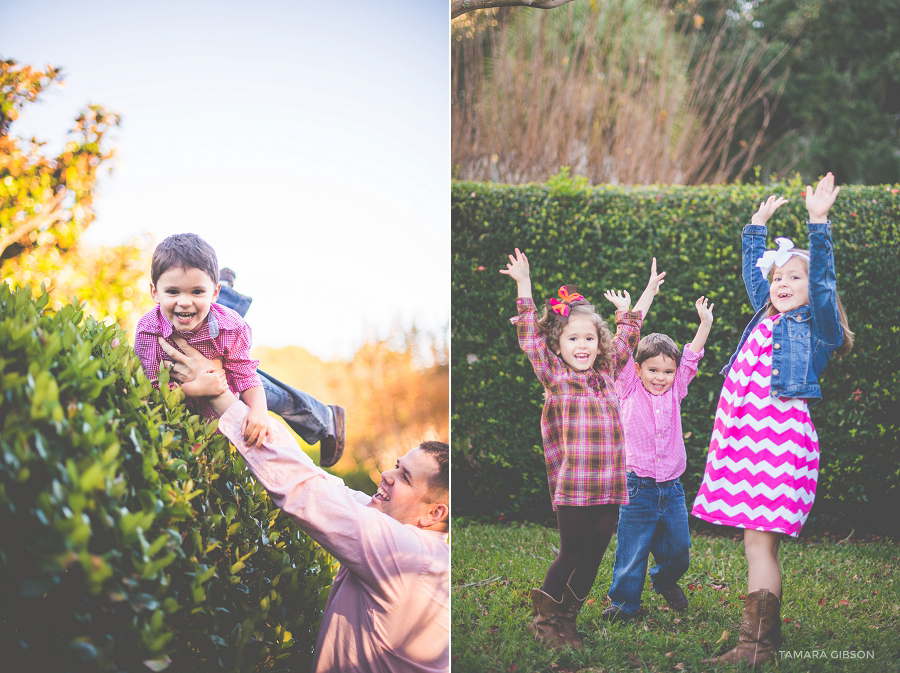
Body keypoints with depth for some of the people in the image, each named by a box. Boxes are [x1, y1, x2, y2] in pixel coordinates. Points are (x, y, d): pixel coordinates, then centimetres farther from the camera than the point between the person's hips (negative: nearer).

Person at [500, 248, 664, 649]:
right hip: (573, 488, -5)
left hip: (610, 489, 5)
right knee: (571, 554, -1)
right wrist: (524, 285, -6)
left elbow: (628, 333, 26)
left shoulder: (607, 373, 12)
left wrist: (647, 293, 33)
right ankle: (543, 618, 16)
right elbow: (530, 334, -3)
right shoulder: (554, 377, 1)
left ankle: (565, 620, 20)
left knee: (592, 558, 8)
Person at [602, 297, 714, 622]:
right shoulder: (630, 391, -2)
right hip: (639, 487, -4)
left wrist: (705, 322, 2)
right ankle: (624, 602, 14)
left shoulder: (674, 391, 7)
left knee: (678, 549, 12)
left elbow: (693, 355, 8)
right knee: (632, 549, 0)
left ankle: (665, 581, 40)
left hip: (672, 487, 4)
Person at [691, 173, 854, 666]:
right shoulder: (767, 317, 19)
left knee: (759, 541, -11)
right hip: (746, 435, 7)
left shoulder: (819, 326, 1)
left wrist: (818, 223, -22)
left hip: (780, 435, -7)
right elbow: (753, 269, 33)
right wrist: (758, 224, 35)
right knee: (760, 543, 9)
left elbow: (823, 276, -14)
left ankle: (755, 645, -11)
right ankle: (767, 634, 15)